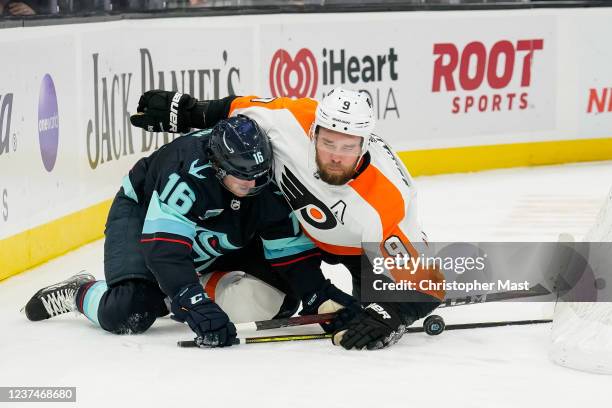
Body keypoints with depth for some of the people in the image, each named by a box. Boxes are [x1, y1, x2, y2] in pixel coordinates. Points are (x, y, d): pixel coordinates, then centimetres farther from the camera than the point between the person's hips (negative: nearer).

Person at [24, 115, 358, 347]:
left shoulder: (269, 184, -23)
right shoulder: (189, 170, -40)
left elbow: (292, 251, -15)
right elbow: (164, 249, -45)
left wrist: (322, 297, -28)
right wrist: (198, 307, -54)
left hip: (215, 245, 6)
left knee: (281, 297, -5)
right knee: (130, 313, -28)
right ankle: (78, 294, 4)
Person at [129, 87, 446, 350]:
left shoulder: (386, 203, -43)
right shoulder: (294, 120, -36)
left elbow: (421, 278, -39)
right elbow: (245, 110, -13)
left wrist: (389, 313, -54)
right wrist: (187, 113, -4)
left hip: (362, 245, -3)